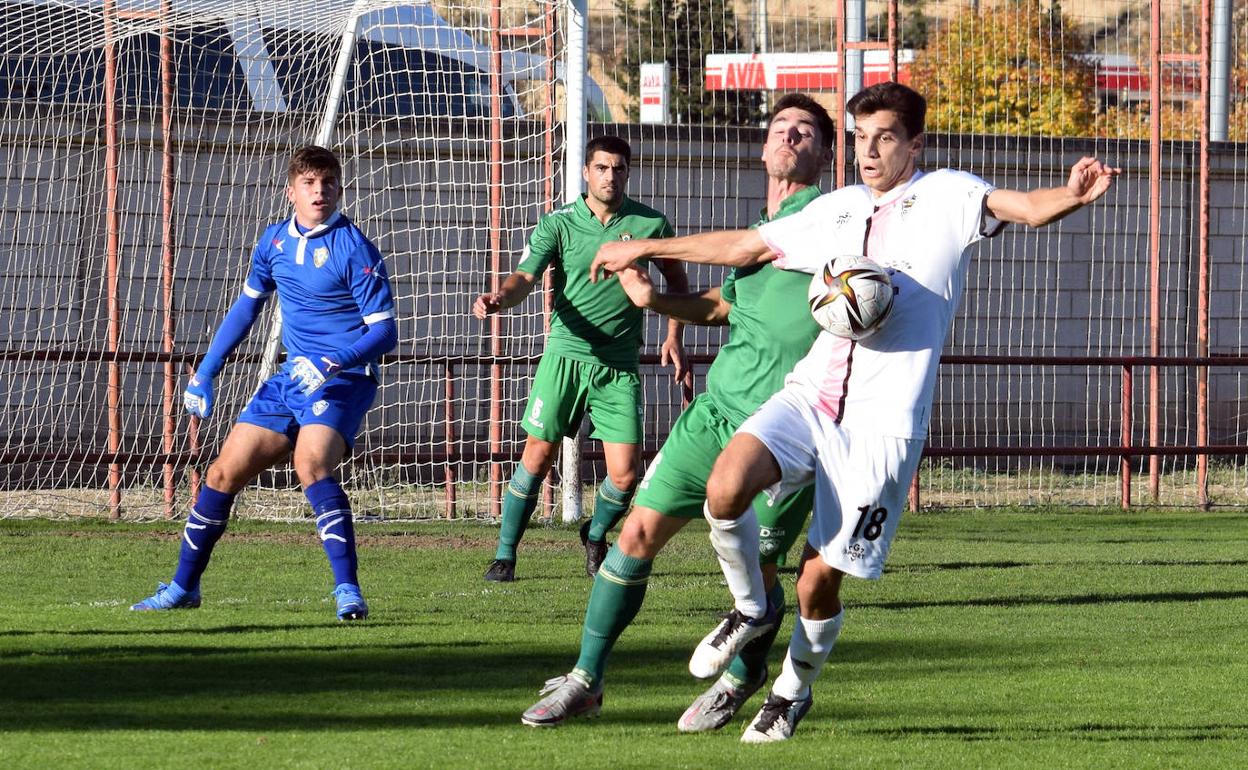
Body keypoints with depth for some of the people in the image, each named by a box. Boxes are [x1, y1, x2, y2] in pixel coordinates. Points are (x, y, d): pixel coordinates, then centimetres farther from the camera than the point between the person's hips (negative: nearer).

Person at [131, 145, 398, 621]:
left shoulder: (354, 250, -14)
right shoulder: (275, 242, 7)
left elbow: (385, 332, -16)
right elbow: (247, 305, 22)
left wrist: (330, 364, -30)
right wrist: (205, 373, 21)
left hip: (343, 381, -7)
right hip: (292, 378, 7)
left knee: (311, 463, -32)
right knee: (224, 473, 6)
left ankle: (348, 591, -32)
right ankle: (183, 587, 23)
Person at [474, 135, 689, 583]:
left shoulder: (649, 224, 2)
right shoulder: (558, 224, -2)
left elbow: (675, 277, 18)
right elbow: (525, 277, -13)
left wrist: (674, 336, 9)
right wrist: (501, 297, -35)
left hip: (619, 367, 1)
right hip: (565, 355, -1)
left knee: (624, 475, -4)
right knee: (537, 458, -3)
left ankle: (595, 536, 26)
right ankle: (504, 555, 10)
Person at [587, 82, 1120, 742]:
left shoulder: (946, 197, 1)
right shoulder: (836, 210, 18)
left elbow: (1028, 209, -15)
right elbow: (745, 246, 30)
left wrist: (1071, 196, -39)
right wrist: (643, 249, 33)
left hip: (883, 420, -4)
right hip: (809, 395, 4)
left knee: (820, 576, -3)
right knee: (726, 488, -23)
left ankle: (794, 689, 26)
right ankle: (749, 609, 5)